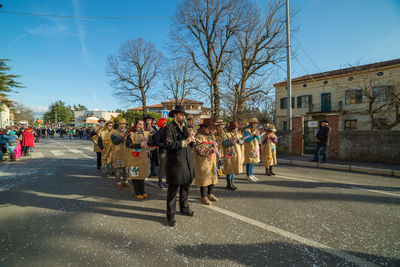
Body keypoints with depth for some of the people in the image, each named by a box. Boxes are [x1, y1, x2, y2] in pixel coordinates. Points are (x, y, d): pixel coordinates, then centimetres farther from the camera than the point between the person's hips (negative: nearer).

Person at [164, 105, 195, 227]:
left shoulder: (185, 127, 14)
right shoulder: (169, 127, -8)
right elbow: (168, 144, -21)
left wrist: (192, 140, -6)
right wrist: (184, 142, -23)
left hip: (187, 161, 7)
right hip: (175, 162, -7)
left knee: (186, 187, 18)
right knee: (173, 189, 1)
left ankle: (184, 208, 37)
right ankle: (170, 215, 15)